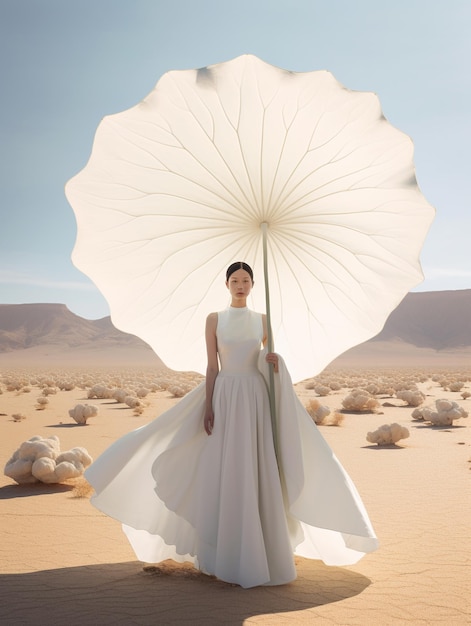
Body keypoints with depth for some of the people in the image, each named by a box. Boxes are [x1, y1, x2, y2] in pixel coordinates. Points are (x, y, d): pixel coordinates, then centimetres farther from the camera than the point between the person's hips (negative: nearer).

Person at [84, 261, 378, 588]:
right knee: (225, 475, 0)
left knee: (260, 474, 1)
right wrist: (208, 408, -5)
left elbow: (269, 360, 14)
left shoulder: (263, 320, 9)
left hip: (257, 400, 1)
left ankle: (262, 551, 14)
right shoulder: (214, 319, 5)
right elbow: (211, 367, 2)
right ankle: (229, 552, 13)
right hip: (226, 399, -1)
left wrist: (274, 361, -10)